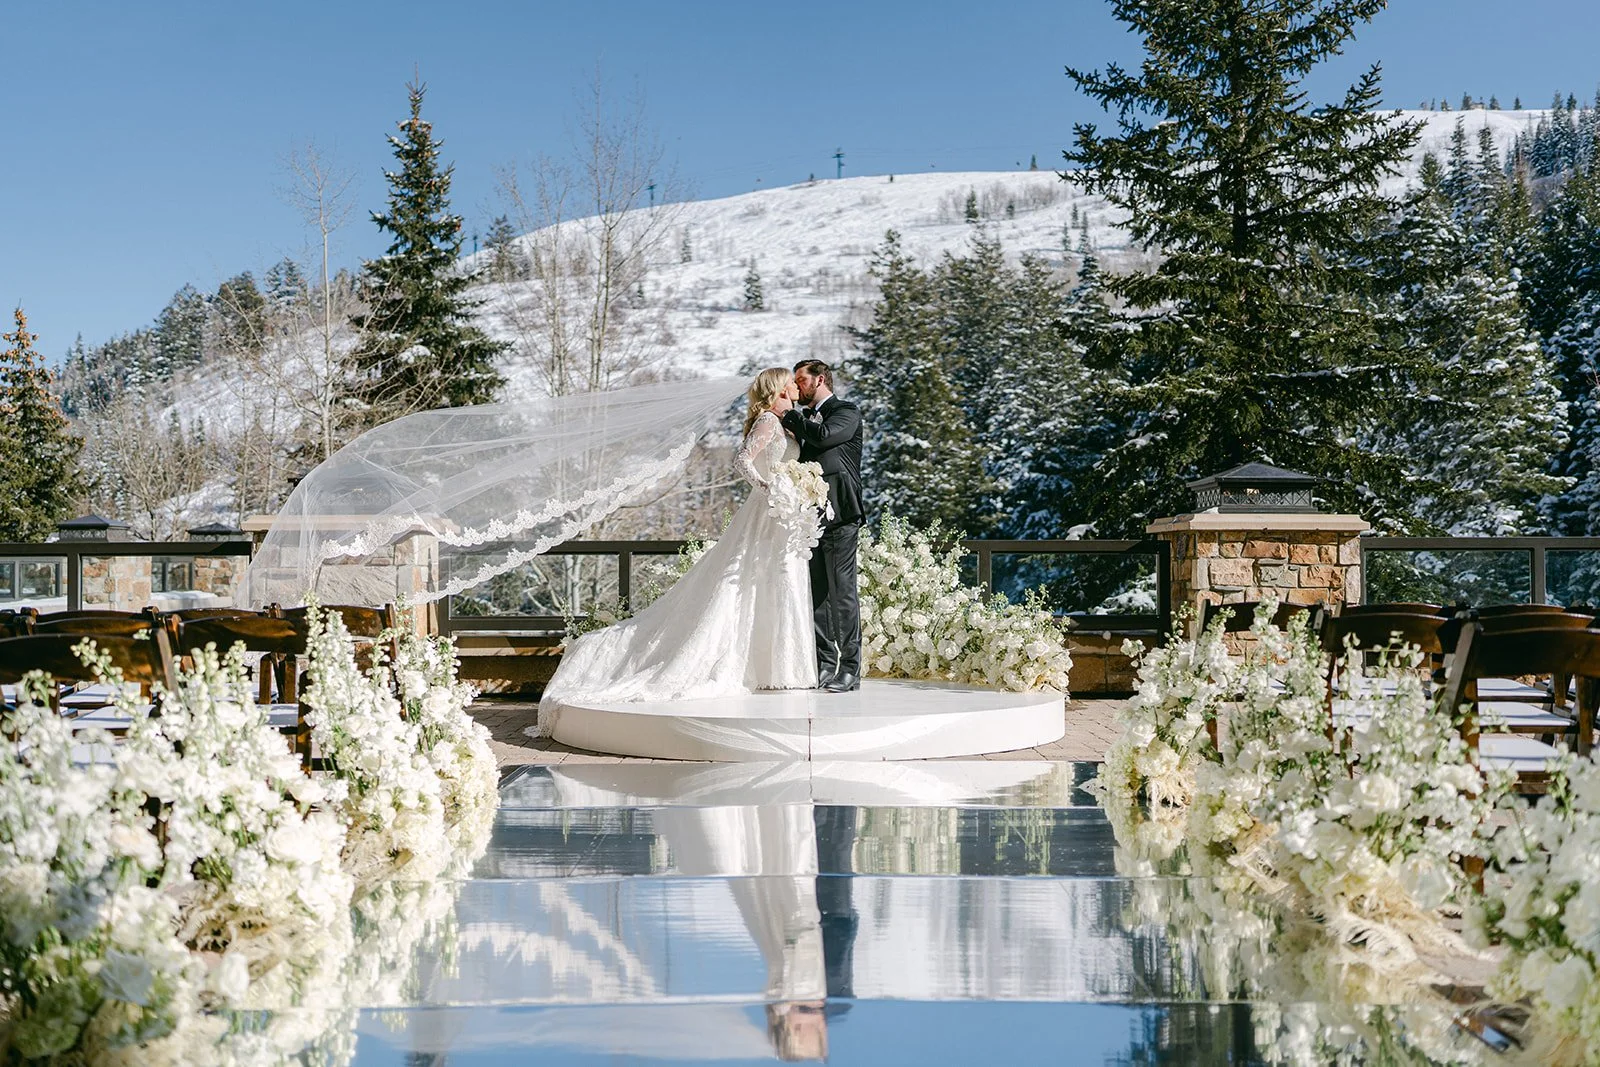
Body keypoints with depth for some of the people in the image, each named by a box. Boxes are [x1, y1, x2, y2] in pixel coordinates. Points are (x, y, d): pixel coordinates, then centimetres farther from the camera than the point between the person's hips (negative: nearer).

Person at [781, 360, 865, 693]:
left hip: (838, 515, -7)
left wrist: (787, 415, -7)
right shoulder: (805, 418, 22)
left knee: (842, 592, -7)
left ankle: (849, 670, -5)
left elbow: (824, 436, -18)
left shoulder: (846, 412, 1)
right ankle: (825, 665, 12)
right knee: (816, 594, 7)